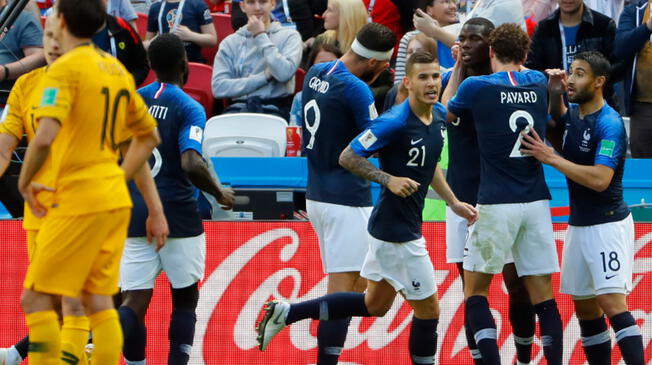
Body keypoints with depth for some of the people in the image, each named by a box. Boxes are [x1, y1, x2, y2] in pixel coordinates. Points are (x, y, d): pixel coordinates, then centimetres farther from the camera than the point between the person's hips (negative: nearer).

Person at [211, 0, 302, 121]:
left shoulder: (289, 36, 10)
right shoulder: (230, 42, 15)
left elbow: (284, 74, -10)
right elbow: (218, 88, 1)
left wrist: (261, 36, -2)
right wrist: (265, 76, -5)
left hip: (275, 110, -1)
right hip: (240, 105, 1)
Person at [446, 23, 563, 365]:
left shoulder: (475, 86, -6)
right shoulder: (539, 83, 6)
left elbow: (448, 114, 15)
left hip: (496, 205, -4)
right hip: (536, 203, 4)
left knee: (475, 291, 7)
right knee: (543, 296, 5)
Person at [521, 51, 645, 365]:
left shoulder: (609, 124, -17)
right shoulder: (572, 113, 7)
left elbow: (600, 179, -27)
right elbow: (557, 118, 33)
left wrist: (551, 158, -23)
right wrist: (554, 92, 9)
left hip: (607, 224, -9)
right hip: (578, 223, 9)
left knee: (612, 304, -17)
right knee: (585, 308, 10)